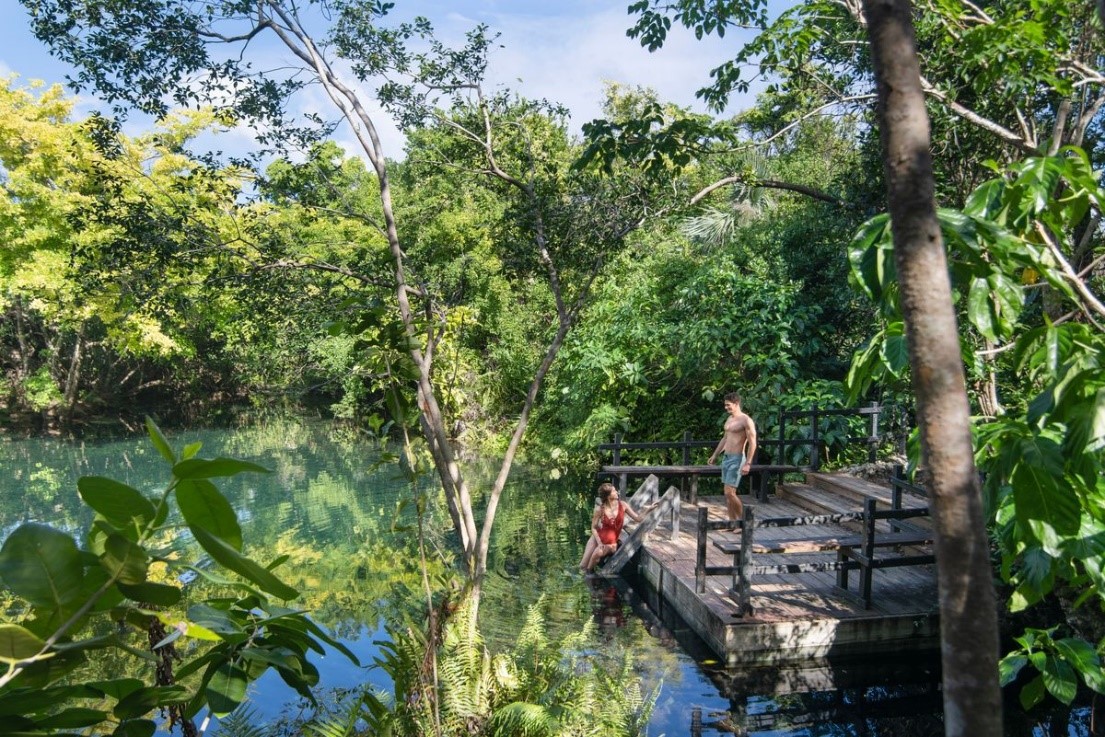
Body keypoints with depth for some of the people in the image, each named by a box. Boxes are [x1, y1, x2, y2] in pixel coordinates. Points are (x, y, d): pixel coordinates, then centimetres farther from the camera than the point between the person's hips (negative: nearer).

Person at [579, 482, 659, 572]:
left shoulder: (622, 505, -11)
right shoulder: (600, 509, -15)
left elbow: (638, 518, -6)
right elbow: (593, 528, -6)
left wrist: (649, 508, -17)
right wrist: (599, 543, -16)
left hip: (611, 542, 0)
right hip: (598, 537, 0)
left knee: (598, 553, -32)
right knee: (583, 566, -9)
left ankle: (589, 572, 1)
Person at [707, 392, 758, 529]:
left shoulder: (746, 420, -13)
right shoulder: (729, 419, 14)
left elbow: (752, 443, -17)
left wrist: (748, 463, -22)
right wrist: (714, 455, 23)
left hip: (737, 459, -8)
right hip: (726, 458, 8)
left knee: (729, 492, -11)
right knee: (728, 493, 9)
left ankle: (743, 519, 6)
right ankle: (732, 522, 16)